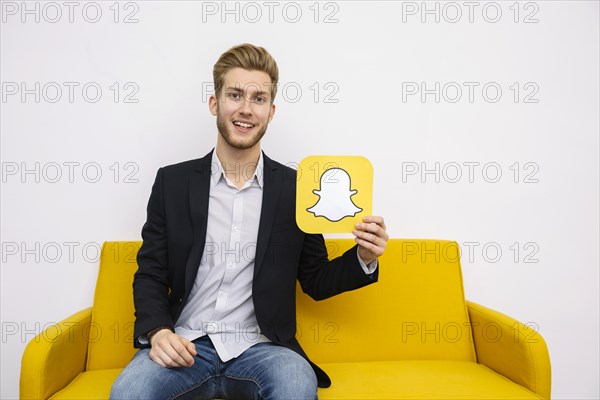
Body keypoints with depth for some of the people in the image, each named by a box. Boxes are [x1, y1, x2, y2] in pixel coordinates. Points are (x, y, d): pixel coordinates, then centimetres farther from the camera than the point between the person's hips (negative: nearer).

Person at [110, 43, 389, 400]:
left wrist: (363, 258, -9)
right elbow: (150, 275, 8)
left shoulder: (296, 189, 4)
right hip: (185, 346, 1)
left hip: (260, 347, 0)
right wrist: (158, 332, -11)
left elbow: (315, 281, 10)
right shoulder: (172, 182, 6)